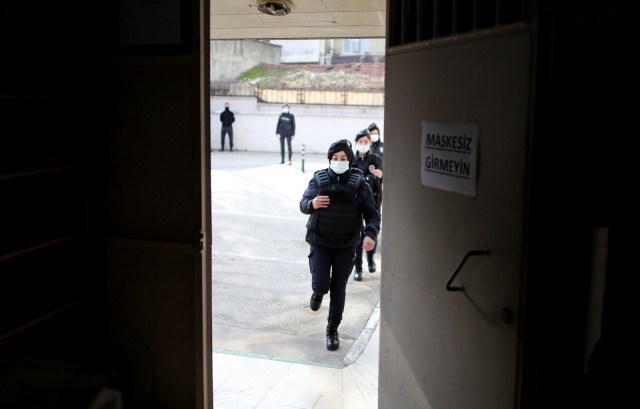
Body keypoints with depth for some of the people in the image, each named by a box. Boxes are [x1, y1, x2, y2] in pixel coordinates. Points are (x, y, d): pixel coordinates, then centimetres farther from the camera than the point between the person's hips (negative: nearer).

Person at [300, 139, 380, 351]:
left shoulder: (359, 182, -6)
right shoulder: (319, 179, -3)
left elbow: (372, 213, -7)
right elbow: (303, 204, 3)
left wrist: (371, 233, -25)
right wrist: (312, 204, -22)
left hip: (346, 245, 0)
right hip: (319, 242, 0)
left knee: (338, 290, 6)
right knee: (321, 284, -10)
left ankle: (333, 331, 24)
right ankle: (318, 292, 30)